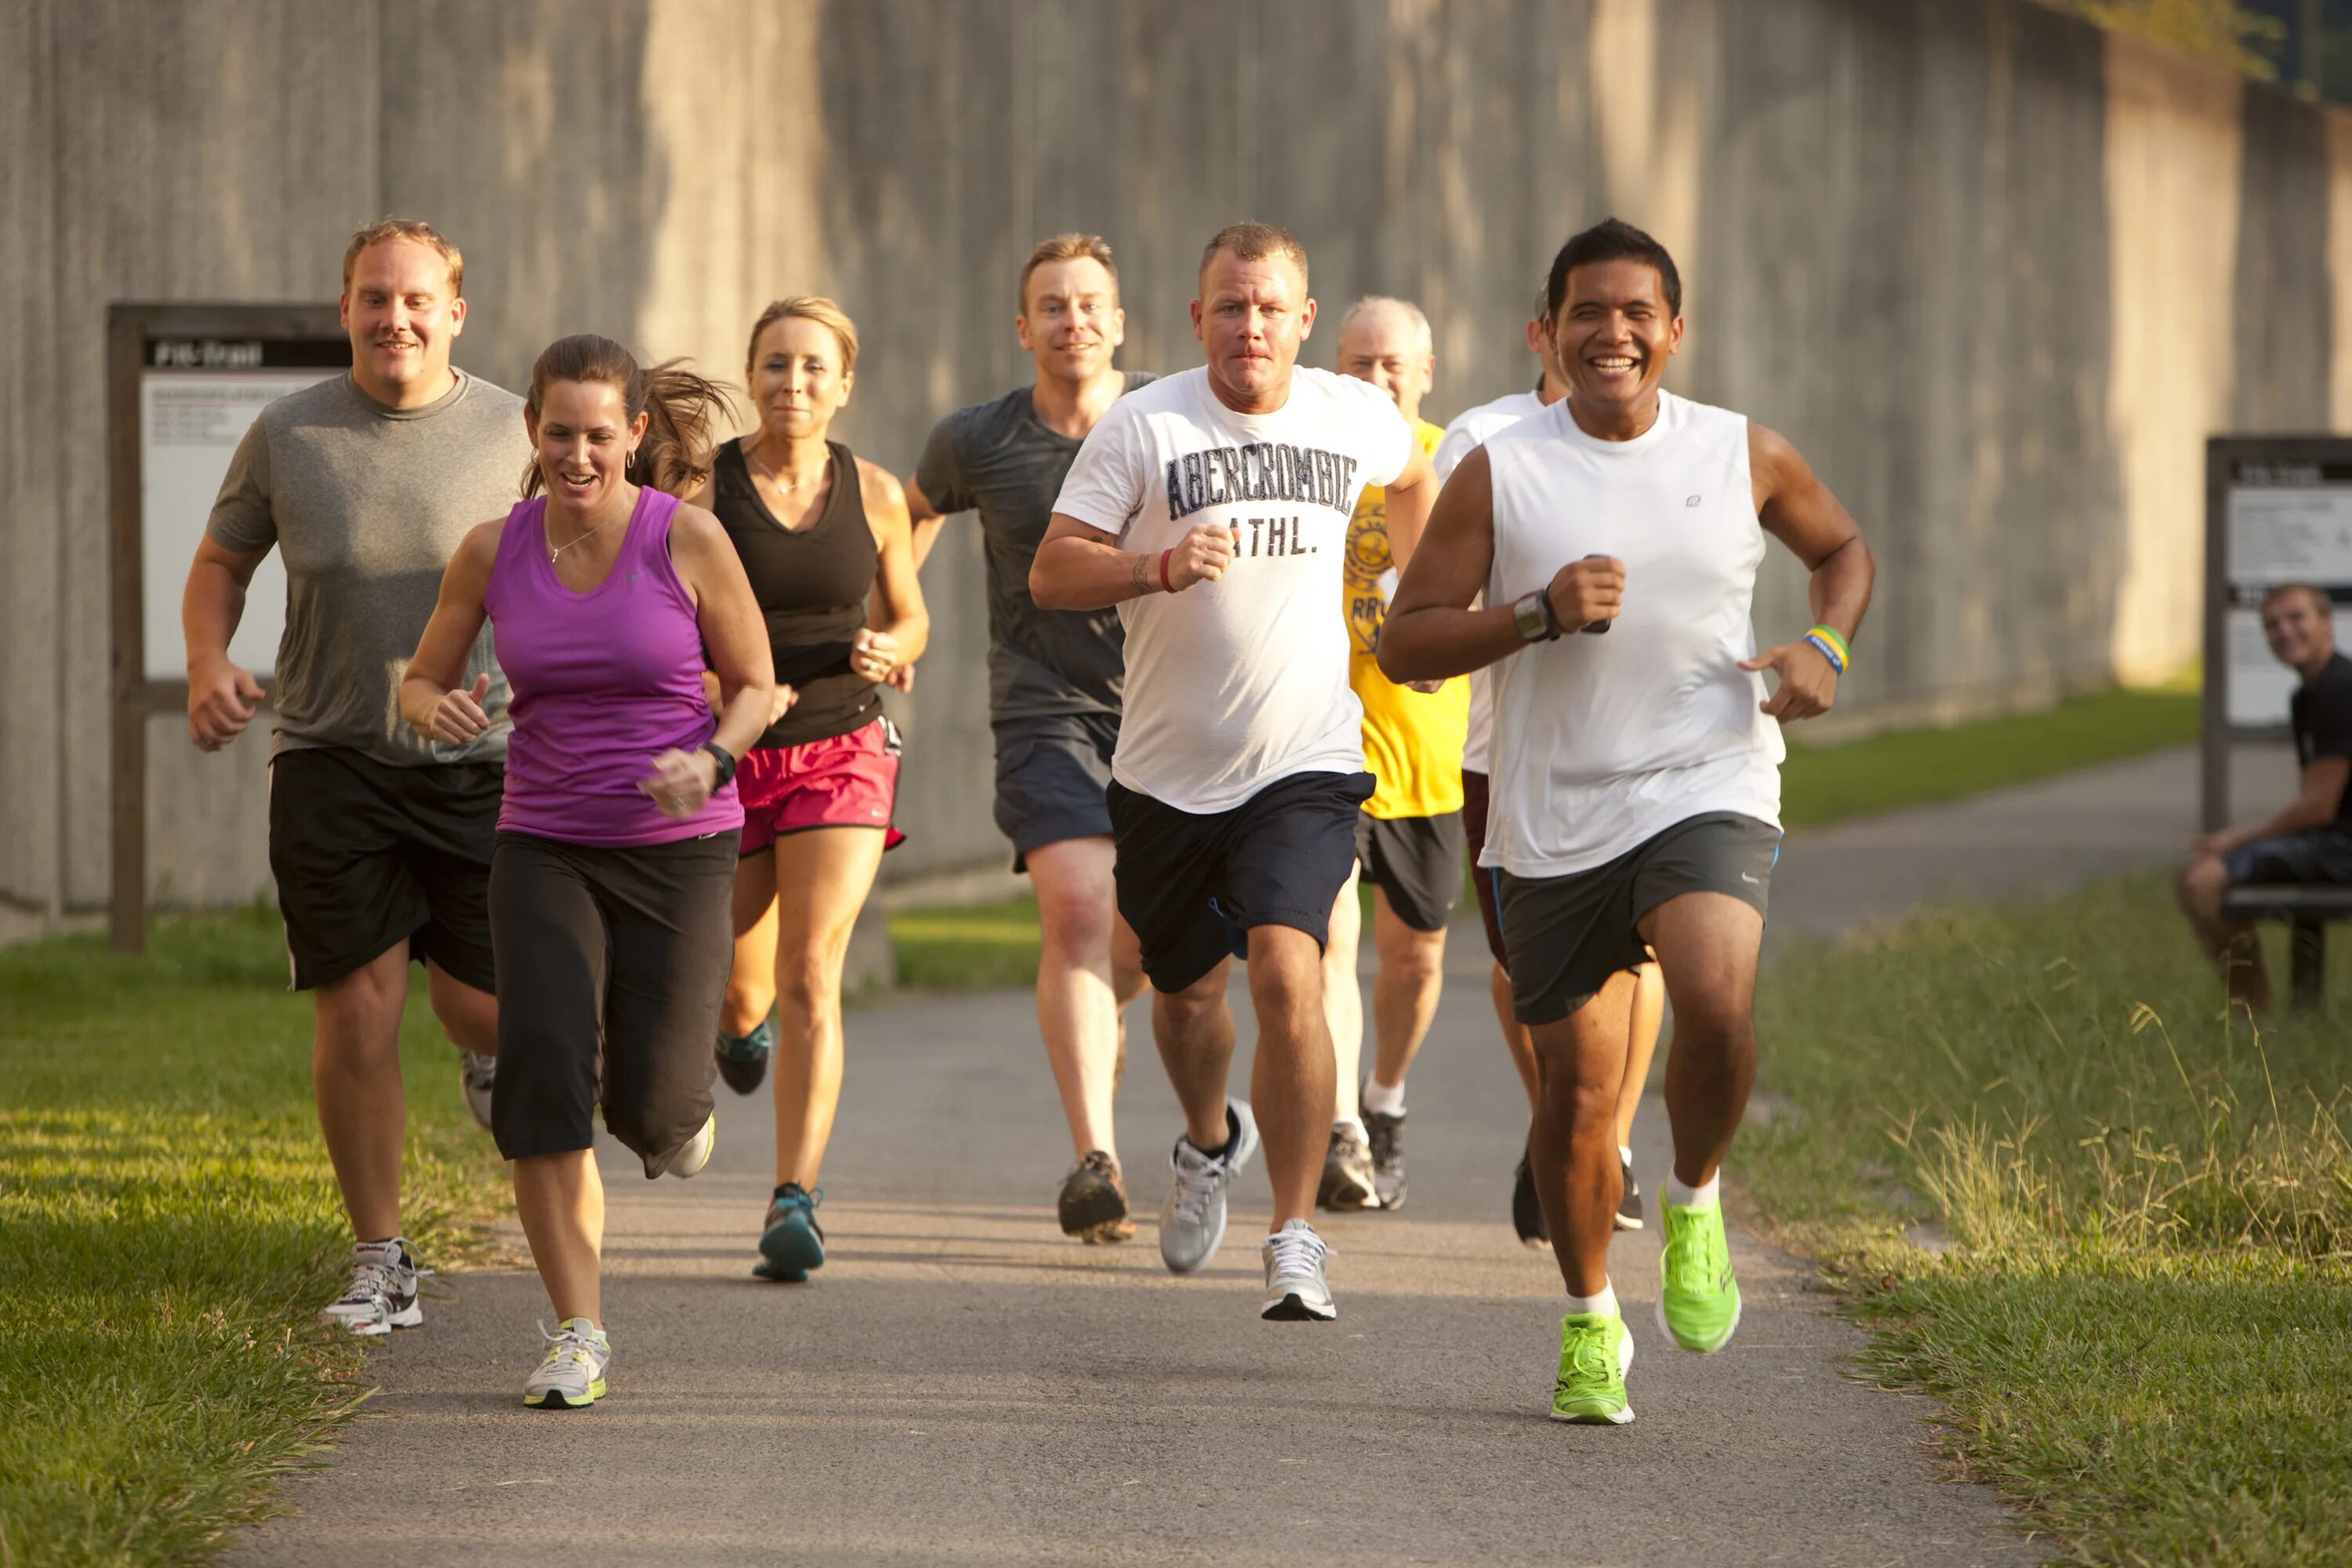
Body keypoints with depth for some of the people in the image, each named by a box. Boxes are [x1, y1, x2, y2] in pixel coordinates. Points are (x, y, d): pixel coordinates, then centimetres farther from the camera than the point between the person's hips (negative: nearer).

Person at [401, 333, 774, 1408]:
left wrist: (711, 762, -18)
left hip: (676, 850, -1)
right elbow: (420, 681, 9)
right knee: (543, 1070, -18)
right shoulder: (494, 552, -2)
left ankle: (681, 1106, 34)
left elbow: (754, 683, 1)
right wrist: (437, 712, -15)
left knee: (650, 1109, -7)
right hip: (545, 847, 2)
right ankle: (578, 1335, -10)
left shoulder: (688, 537, -9)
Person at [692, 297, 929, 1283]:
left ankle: (794, 1203, -19)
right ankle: (741, 1016, 53)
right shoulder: (702, 491, -8)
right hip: (729, 756, 0)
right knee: (743, 983, 13)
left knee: (811, 979, -15)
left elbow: (910, 616, 14)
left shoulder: (872, 493, 0)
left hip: (843, 753, 0)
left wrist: (890, 651, -9)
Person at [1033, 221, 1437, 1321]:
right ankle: (1210, 1140, 51)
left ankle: (1296, 1240, -17)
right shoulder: (1144, 426, -8)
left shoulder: (1354, 417, 1)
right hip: (1167, 769, 1)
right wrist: (1159, 568, -26)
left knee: (1286, 973, -21)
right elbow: (1050, 573, -11)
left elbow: (1412, 478, 26)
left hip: (1305, 763, -1)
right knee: (1184, 987, 17)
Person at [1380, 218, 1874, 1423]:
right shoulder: (1498, 475, -3)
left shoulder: (1744, 456, 3)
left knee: (1714, 999, -28)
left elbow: (1842, 548, 22)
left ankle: (1694, 1203, 2)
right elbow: (1403, 644, -3)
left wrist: (1823, 646, 1)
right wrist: (1540, 615, -18)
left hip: (1709, 791, 0)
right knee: (1577, 1083, 3)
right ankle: (1590, 1324, 26)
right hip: (1553, 815, 0)